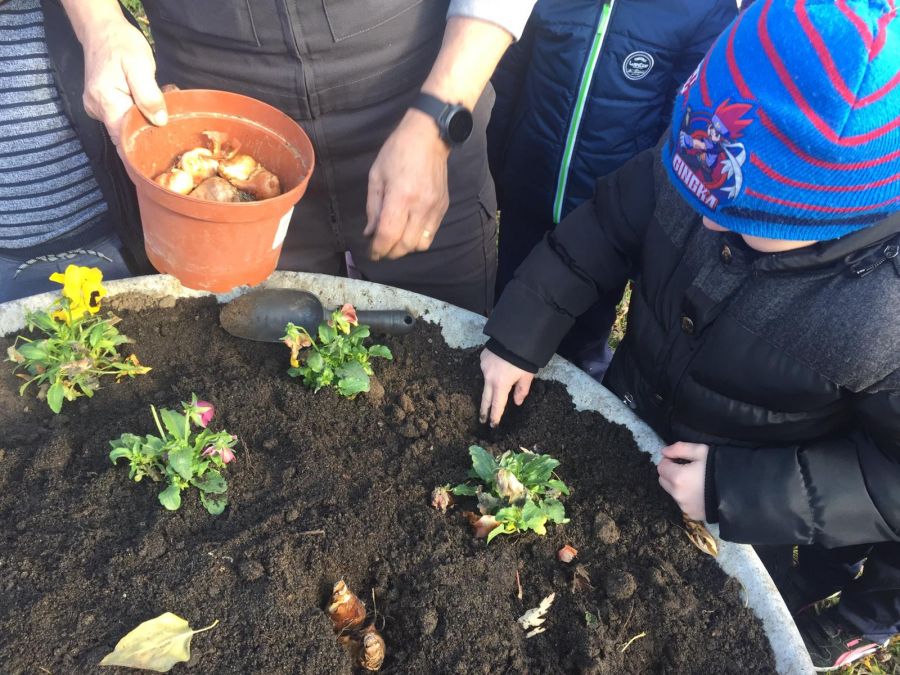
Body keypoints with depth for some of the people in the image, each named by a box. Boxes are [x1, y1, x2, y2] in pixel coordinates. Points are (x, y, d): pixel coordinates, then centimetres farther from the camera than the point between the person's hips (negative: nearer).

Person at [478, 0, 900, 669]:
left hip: (755, 521, -4)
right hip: (632, 413, 5)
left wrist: (740, 493, -30)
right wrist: (519, 335, -16)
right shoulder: (695, 158, -28)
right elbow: (604, 230, -12)